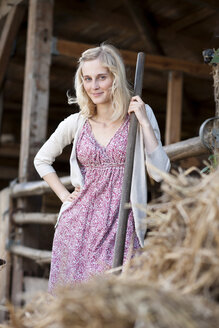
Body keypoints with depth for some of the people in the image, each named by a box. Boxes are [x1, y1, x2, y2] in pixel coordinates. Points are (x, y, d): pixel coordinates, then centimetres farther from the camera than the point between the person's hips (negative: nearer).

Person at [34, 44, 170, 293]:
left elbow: (160, 173, -7)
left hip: (120, 225, -2)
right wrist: (64, 195, 7)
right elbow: (42, 160, 20)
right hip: (78, 224, 2)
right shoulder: (76, 123, 5)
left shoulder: (141, 115, 1)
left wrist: (144, 123, -11)